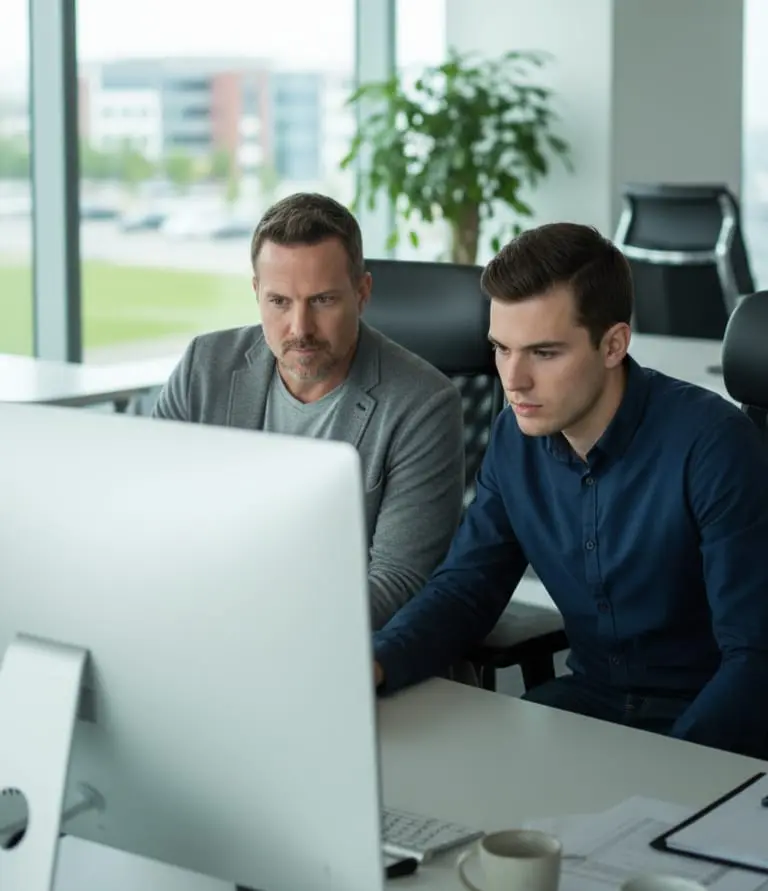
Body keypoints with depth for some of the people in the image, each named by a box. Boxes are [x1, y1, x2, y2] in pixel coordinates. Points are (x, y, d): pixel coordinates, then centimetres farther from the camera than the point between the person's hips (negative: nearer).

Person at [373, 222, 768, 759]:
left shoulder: (711, 444, -21)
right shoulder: (517, 437, -2)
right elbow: (465, 587, 4)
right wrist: (372, 665, -17)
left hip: (708, 720, -5)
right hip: (589, 697, 5)